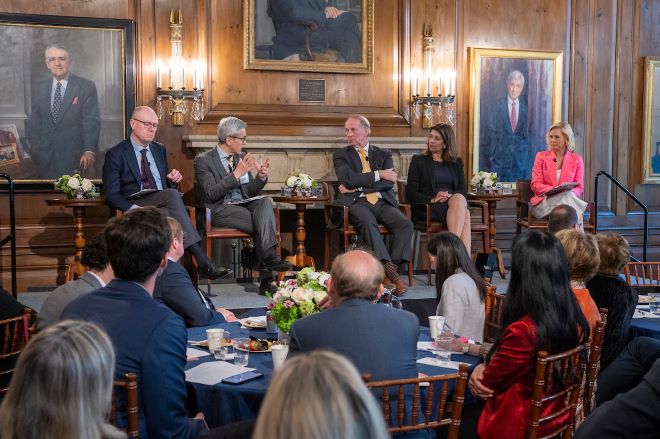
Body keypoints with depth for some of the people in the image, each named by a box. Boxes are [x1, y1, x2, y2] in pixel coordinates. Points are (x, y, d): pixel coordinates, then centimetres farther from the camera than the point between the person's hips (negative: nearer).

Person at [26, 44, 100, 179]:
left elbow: (92, 121, -9)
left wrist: (89, 151, -19)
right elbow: (33, 122, 12)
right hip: (44, 157, 3)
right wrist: (35, 149, 0)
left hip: (75, 158, -3)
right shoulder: (39, 89, 10)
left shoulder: (86, 87, -3)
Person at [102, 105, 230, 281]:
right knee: (172, 194, -33)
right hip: (134, 208, -5)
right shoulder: (116, 154, 3)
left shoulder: (160, 150, 20)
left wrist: (173, 180, 1)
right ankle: (202, 261, -39)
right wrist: (134, 209, -23)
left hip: (163, 206, 5)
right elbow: (111, 195, -5)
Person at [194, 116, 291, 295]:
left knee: (265, 202, -30)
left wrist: (261, 176, -2)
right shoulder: (203, 160, -1)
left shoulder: (241, 157, 17)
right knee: (265, 223, -29)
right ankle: (267, 275, -28)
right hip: (220, 210, -5)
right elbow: (211, 194, -14)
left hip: (244, 205, 5)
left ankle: (269, 258, -40)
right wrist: (236, 174, -20)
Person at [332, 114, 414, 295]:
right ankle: (388, 268, -40)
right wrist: (379, 174, -6)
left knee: (405, 224, -26)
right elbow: (348, 179, -5)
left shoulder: (383, 154, 20)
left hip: (382, 202, 3)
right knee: (368, 223, -36)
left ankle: (392, 266, -28)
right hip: (357, 203, -3)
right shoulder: (341, 155, 16)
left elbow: (389, 183, 2)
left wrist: (358, 187, -7)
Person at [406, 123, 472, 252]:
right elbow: (410, 193, 5)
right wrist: (432, 199, -14)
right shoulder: (418, 161, 17)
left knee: (458, 199, -37)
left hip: (454, 202, 3)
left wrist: (451, 197, -13)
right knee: (464, 214, -35)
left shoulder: (456, 163, 25)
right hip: (428, 208, -3)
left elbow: (463, 190, 12)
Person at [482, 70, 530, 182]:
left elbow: (528, 132, 11)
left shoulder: (526, 107, 6)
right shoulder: (497, 105, 1)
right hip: (500, 156, -1)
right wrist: (493, 152, -3)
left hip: (521, 158, 2)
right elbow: (490, 131, 1)